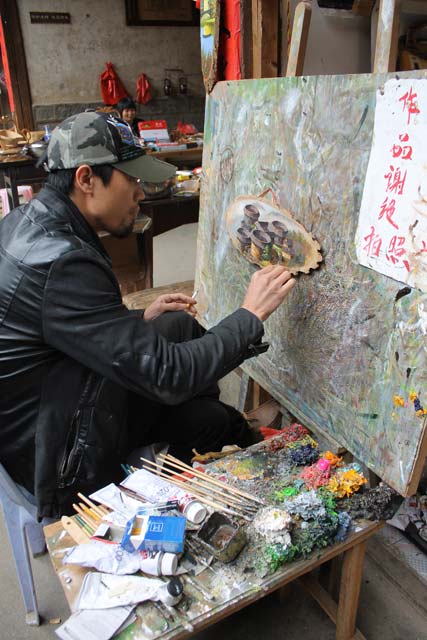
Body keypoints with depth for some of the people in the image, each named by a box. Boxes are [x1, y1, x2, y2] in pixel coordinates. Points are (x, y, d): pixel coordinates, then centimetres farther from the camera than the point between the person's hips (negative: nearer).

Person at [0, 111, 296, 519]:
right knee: (221, 423, -1)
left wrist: (139, 321, 4)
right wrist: (251, 314, -19)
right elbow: (166, 376, -30)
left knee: (179, 326, 5)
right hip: (61, 460, -8)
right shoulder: (61, 263, -32)